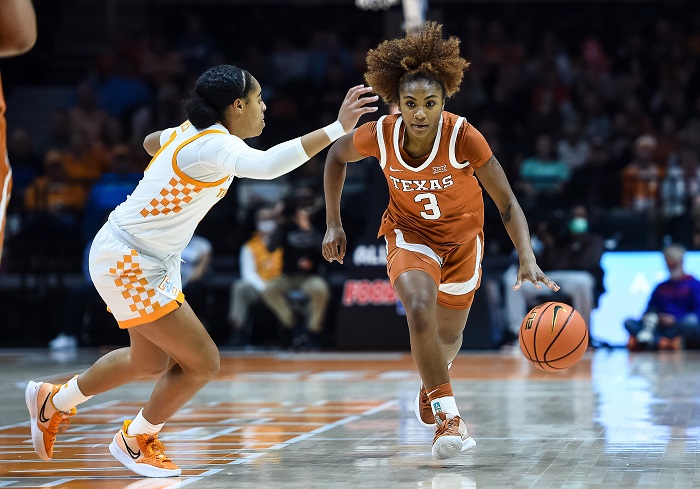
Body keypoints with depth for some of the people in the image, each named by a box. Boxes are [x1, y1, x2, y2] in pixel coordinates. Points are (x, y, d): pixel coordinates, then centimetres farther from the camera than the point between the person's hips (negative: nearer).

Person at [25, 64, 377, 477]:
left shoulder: (190, 132, 3)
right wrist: (337, 129, -51)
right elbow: (267, 165, -48)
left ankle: (54, 401, 43)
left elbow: (151, 143, 26)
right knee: (202, 363, -4)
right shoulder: (215, 145, -26)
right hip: (129, 264, -10)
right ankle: (136, 440, 17)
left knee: (149, 361, 25)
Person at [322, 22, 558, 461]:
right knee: (420, 312, -30)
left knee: (449, 337, 16)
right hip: (410, 235, -1)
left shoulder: (464, 137, -29)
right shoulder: (380, 135, -24)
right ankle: (448, 416, -21)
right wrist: (333, 223, -1)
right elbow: (337, 156, -1)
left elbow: (507, 203, -24)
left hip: (462, 237, 1)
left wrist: (528, 260, -37)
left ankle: (432, 385, 52)